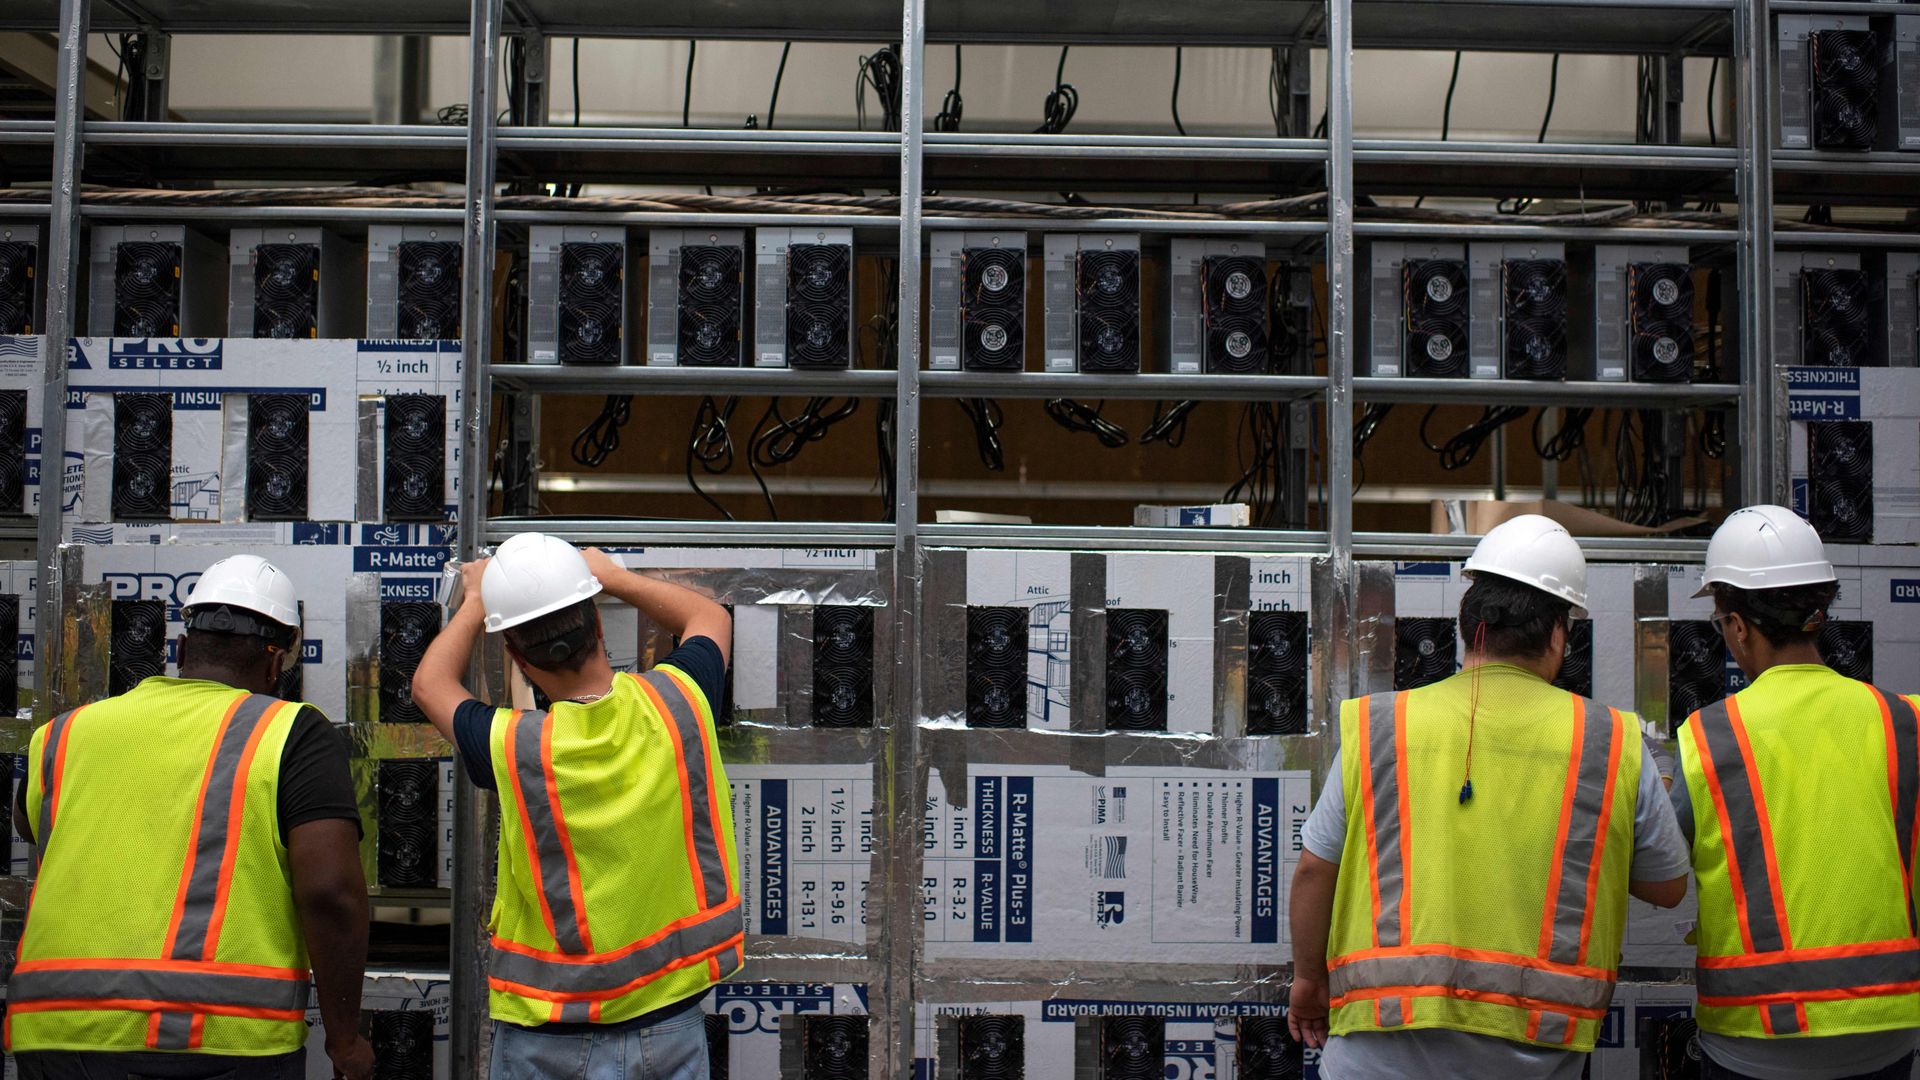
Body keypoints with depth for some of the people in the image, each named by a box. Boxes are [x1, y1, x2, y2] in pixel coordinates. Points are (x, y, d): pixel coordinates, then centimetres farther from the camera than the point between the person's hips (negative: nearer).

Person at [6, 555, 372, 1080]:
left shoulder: (66, 732, 13)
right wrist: (344, 1037, -1)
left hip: (57, 1035, 3)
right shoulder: (294, 734, 0)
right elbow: (331, 892, -11)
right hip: (227, 1037, -3)